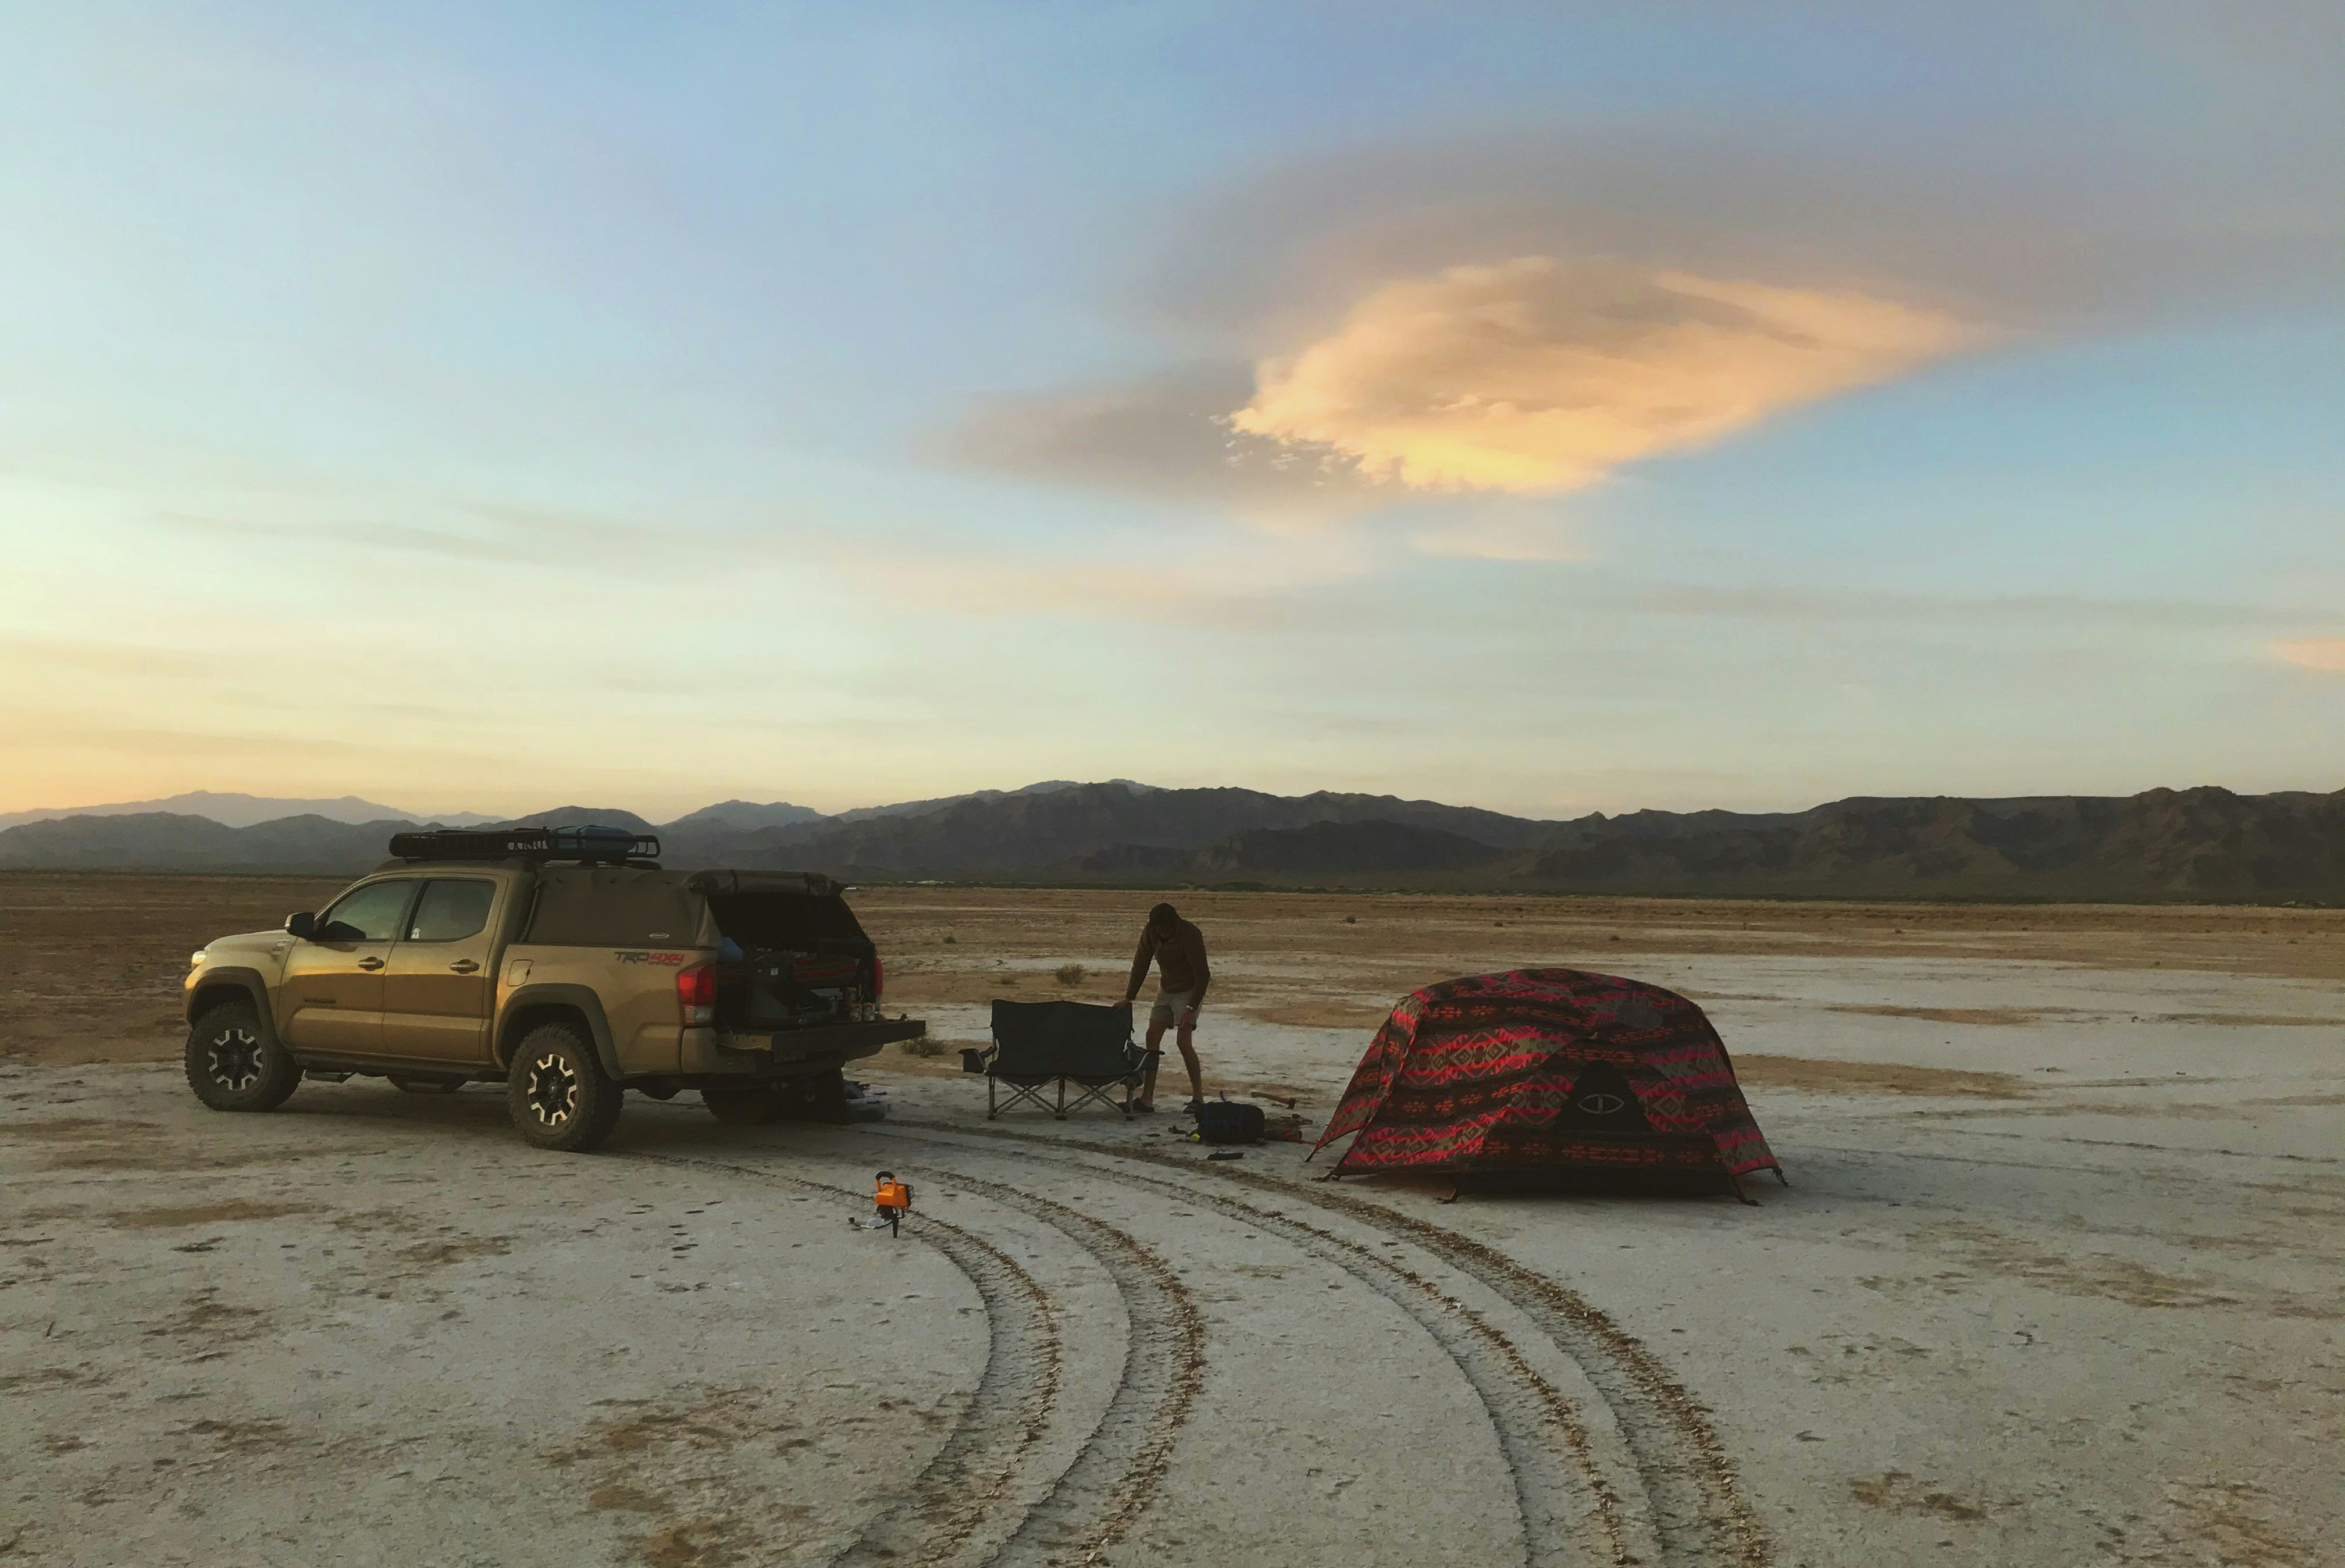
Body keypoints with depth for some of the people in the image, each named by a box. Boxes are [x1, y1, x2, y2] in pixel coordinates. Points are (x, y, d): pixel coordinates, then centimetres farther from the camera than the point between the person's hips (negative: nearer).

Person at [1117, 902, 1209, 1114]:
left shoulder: (1190, 935, -26)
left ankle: (1198, 1097, -8)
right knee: (1152, 1037, 0)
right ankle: (1147, 1098, 3)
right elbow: (1141, 965, 3)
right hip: (1166, 991, 7)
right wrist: (1129, 997, 1)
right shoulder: (1151, 933, -8)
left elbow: (1202, 974, -23)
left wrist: (1191, 1008, -27)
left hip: (1189, 992, -7)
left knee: (1183, 1041, -16)